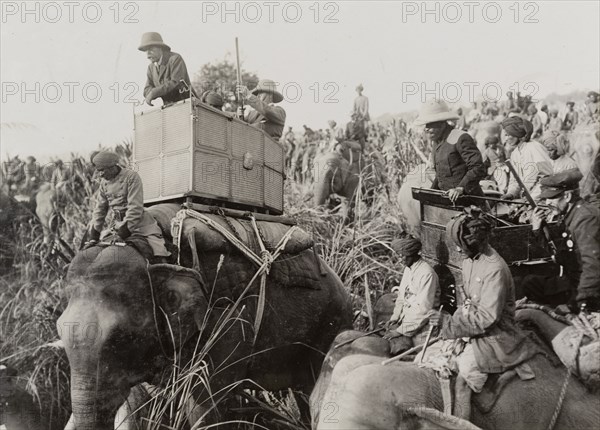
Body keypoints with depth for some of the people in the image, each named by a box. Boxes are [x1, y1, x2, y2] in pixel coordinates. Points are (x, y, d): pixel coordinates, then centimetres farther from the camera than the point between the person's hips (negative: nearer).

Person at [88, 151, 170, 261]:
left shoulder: (131, 177, -15)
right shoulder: (104, 182, 5)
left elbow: (135, 207, -21)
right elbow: (100, 209, 11)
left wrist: (127, 228, -25)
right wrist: (94, 231, 5)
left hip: (138, 222, -6)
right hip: (117, 223, 6)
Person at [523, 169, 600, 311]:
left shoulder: (586, 216, -22)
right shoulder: (566, 215, 7)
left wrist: (582, 302, -29)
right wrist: (538, 229, 4)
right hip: (571, 281, 9)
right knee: (529, 283, 4)